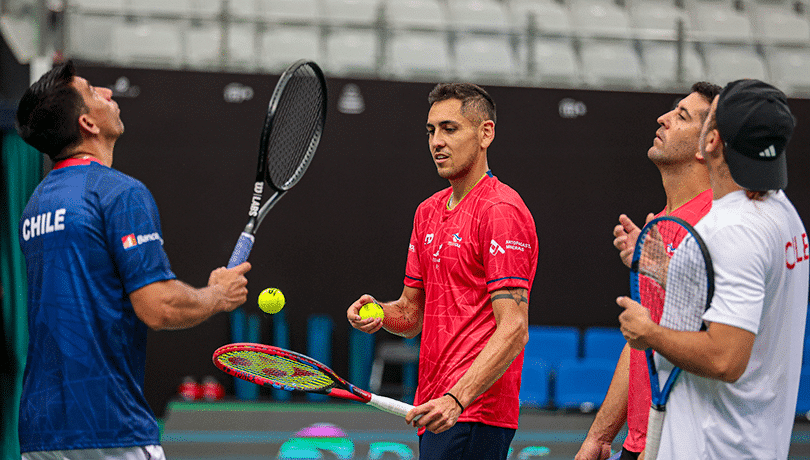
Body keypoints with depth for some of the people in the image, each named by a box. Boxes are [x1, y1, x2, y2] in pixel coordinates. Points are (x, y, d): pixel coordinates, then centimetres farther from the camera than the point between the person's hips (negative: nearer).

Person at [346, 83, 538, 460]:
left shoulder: (502, 211, -11)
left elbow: (513, 329, -18)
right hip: (435, 410, 9)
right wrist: (378, 313, 0)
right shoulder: (428, 211, 17)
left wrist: (457, 399, -28)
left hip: (474, 413, -8)